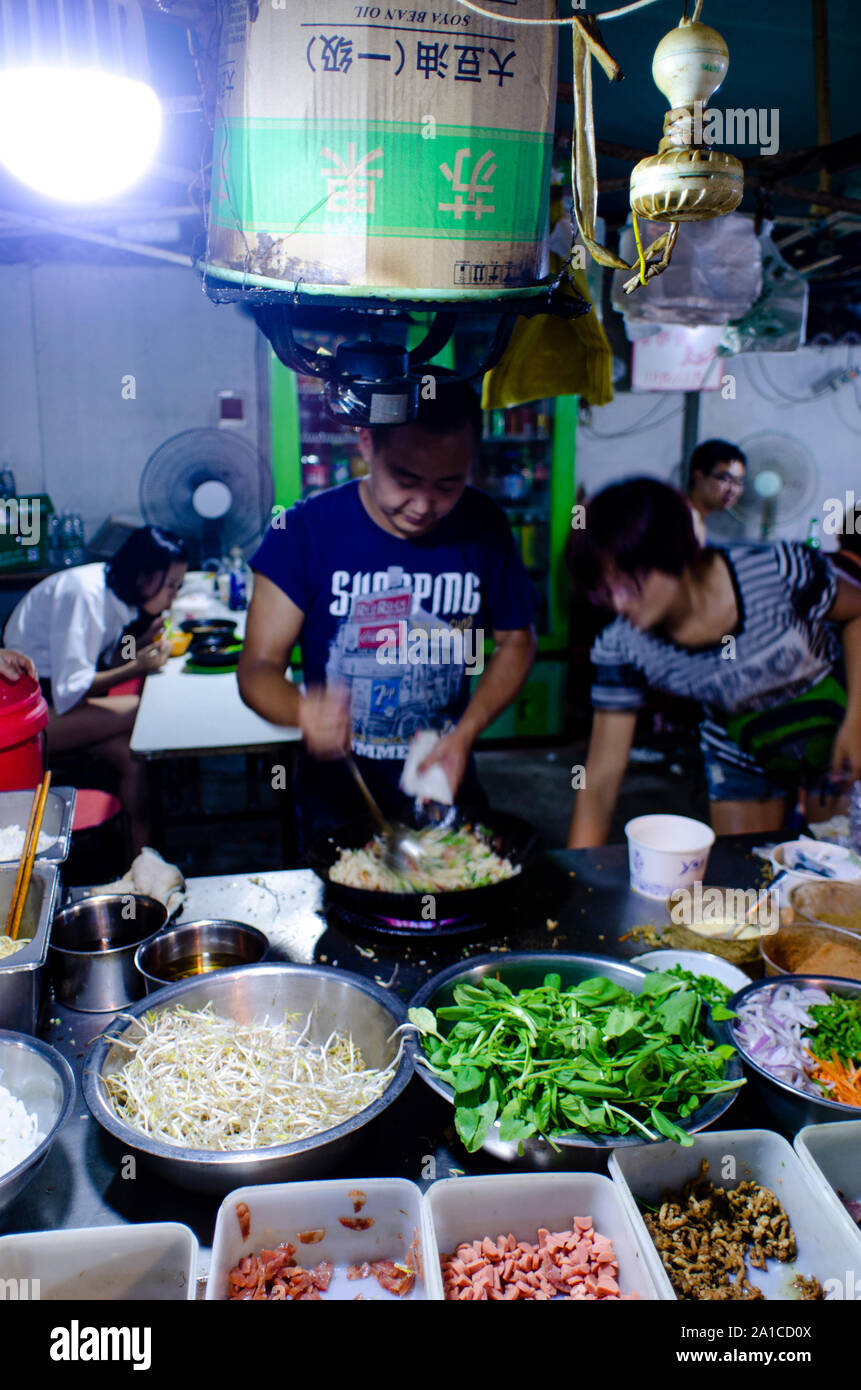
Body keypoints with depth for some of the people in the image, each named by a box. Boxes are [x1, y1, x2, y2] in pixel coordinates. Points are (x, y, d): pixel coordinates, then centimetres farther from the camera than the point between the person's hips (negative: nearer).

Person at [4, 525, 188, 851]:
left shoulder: (114, 591, 2)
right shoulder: (84, 594, -24)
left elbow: (101, 665, 7)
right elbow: (69, 692, -26)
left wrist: (141, 641, -8)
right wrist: (137, 667, -23)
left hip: (54, 696, 9)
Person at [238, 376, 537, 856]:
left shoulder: (484, 528, -9)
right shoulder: (306, 529, -16)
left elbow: (516, 641, 3)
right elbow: (258, 667, -16)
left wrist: (466, 732, -12)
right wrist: (305, 711, -38)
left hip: (446, 786, 2)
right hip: (336, 798, -2)